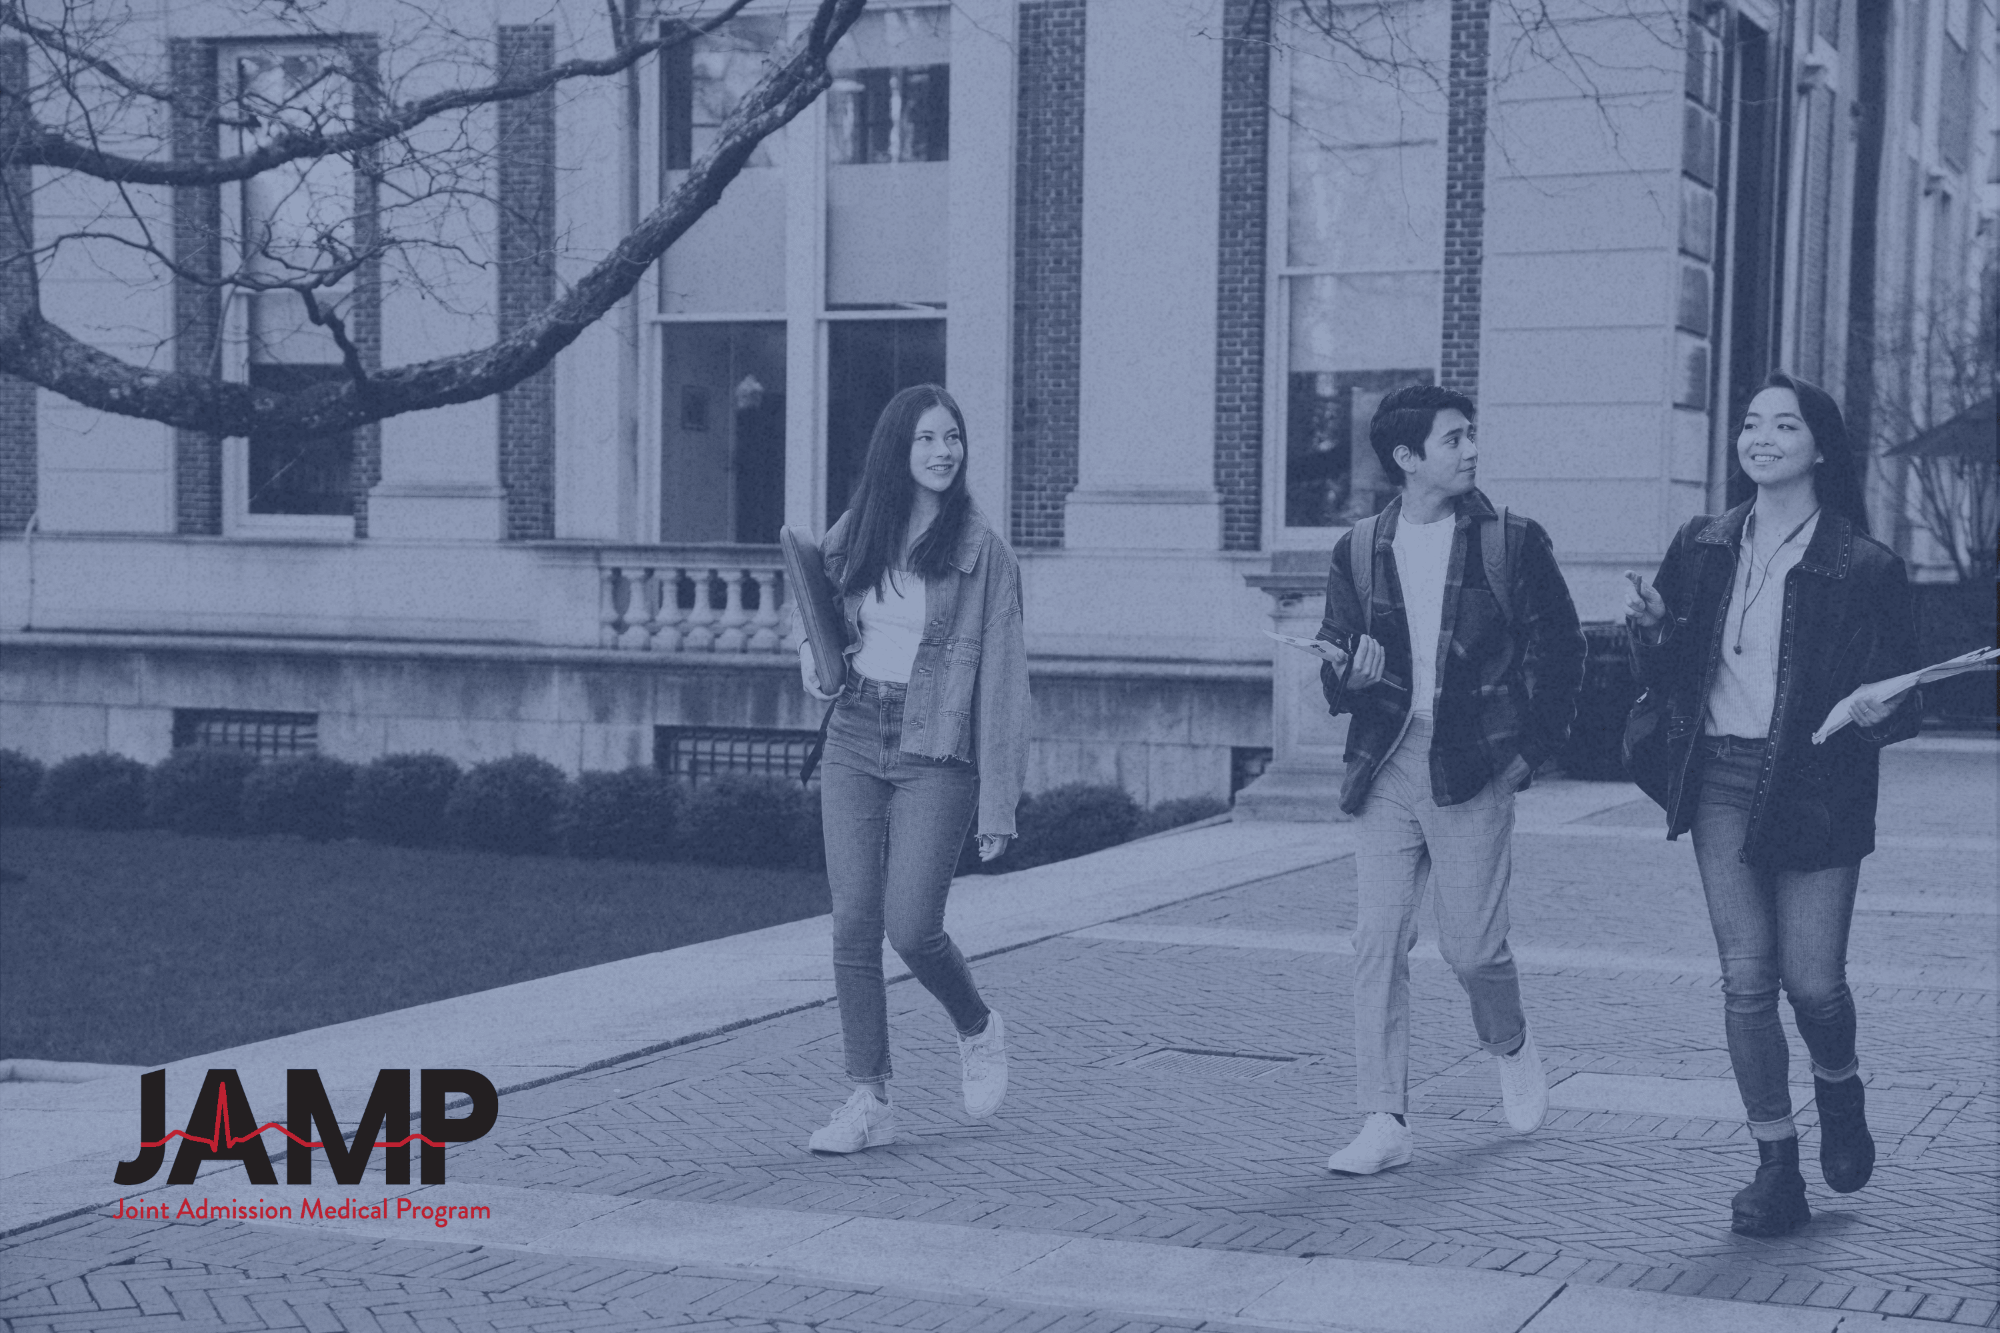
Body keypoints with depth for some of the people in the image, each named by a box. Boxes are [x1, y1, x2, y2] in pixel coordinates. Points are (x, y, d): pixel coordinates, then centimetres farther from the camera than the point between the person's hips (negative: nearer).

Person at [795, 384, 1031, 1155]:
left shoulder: (980, 550, -7)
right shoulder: (855, 535, 6)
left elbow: (1002, 675, -8)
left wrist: (998, 803, -12)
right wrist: (812, 651, 4)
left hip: (936, 754, -4)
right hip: (853, 743, 4)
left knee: (911, 926, -10)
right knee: (853, 924, 0)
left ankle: (978, 1030, 21)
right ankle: (870, 1100, 8)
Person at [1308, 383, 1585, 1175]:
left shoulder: (1512, 542, 2)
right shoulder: (1358, 552, 9)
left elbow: (1559, 649, 4)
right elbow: (1335, 683, 14)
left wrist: (1533, 749, -2)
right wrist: (1348, 674, -10)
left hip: (1473, 773, -3)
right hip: (1385, 768, 3)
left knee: (1472, 948, -1)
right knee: (1377, 945, -3)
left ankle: (1511, 1048, 33)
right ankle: (1385, 1124, 3)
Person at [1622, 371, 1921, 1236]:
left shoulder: (1864, 568, -3)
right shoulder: (1703, 549, 8)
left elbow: (1900, 699, 0)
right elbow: (1666, 678, 13)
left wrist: (1874, 714, -22)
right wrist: (1650, 628, -8)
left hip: (1815, 786, -3)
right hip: (1722, 782, 3)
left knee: (1812, 980, -1)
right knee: (1746, 979, -1)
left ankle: (1839, 1094, 33)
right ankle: (1776, 1167, 9)